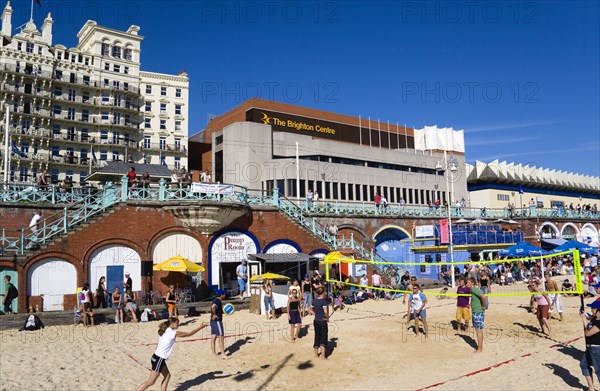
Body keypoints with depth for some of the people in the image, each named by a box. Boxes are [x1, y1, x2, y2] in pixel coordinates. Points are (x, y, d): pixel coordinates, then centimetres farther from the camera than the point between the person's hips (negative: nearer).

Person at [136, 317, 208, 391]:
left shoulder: (164, 332, 10)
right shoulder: (174, 333, -14)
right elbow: (189, 333, -9)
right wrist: (201, 326, -2)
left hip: (157, 357, 9)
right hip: (159, 359, -9)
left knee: (167, 376, 17)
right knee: (151, 382, -1)